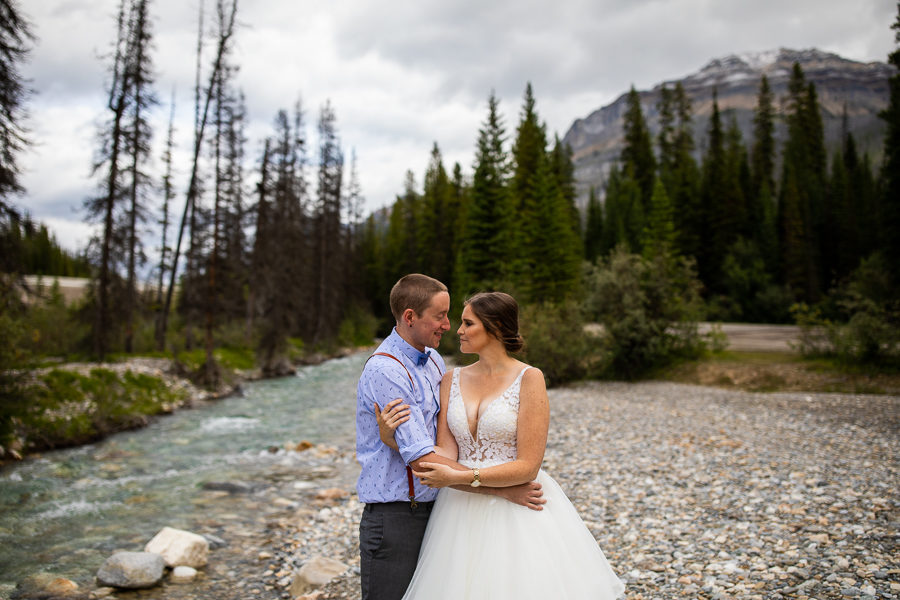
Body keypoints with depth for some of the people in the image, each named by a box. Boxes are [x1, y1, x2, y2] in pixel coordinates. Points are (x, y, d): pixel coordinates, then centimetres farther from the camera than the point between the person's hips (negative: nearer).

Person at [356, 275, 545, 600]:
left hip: (431, 508, 8)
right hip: (394, 518, -8)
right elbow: (421, 460, -24)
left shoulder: (434, 360, 9)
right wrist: (504, 490, -22)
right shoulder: (385, 372, -20)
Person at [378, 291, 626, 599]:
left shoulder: (529, 378, -8)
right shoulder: (453, 380, 6)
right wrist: (394, 435, -16)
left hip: (516, 514, -4)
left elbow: (528, 466, -13)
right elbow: (446, 453, -1)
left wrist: (459, 478, -19)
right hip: (463, 514, 4)